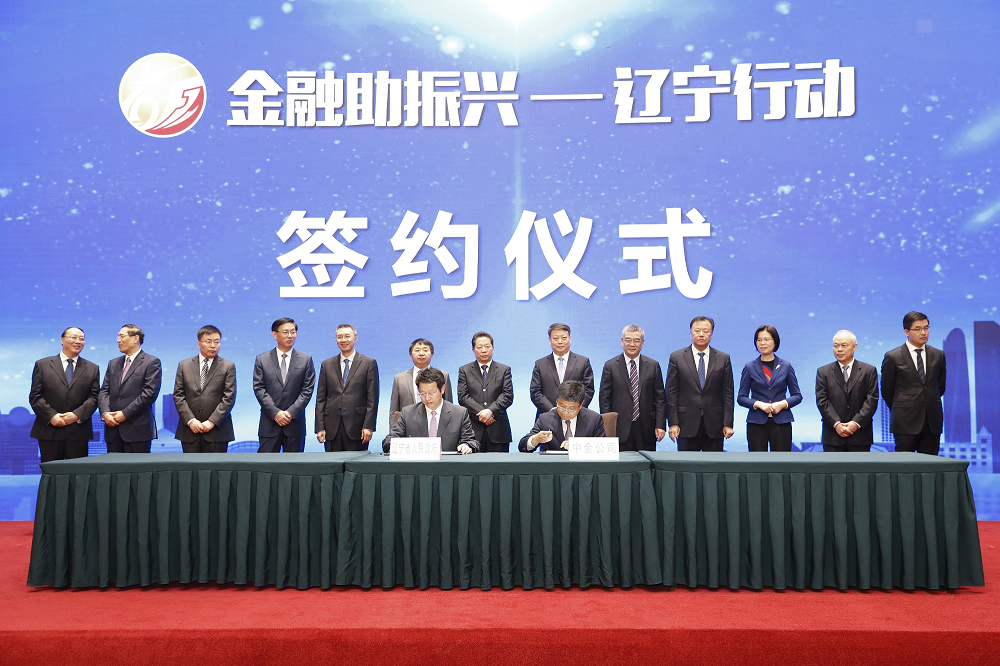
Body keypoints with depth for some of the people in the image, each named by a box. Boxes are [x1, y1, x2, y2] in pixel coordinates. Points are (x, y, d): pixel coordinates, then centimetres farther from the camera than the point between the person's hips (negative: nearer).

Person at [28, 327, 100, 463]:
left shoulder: (92, 369, 12)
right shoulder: (42, 365, 9)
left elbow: (94, 397, 5)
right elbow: (35, 396, 3)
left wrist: (77, 415, -11)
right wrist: (51, 416, -10)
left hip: (78, 431, 1)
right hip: (49, 431, -1)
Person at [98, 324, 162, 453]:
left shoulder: (151, 362, 0)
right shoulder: (113, 363, 21)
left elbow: (149, 393, -9)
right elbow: (104, 391, 15)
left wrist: (125, 414, -12)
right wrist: (105, 413, -4)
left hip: (137, 429, -6)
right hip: (113, 429, 6)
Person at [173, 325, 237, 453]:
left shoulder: (228, 367, 4)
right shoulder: (184, 365, 10)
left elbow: (229, 398, -3)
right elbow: (178, 395, 4)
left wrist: (212, 422, -12)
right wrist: (190, 420, -8)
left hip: (217, 430, -2)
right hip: (190, 430, 2)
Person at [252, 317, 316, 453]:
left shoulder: (306, 360, 7)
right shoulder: (262, 359, 6)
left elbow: (307, 390, 1)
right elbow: (259, 389, -1)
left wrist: (291, 412, -10)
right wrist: (275, 413, -12)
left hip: (295, 423, 1)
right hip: (269, 425, 0)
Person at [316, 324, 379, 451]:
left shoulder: (369, 363, 4)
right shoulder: (327, 364, 13)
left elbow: (372, 399, 0)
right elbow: (321, 399, 11)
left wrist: (368, 426, -8)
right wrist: (320, 427, 2)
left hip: (356, 426, -2)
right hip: (332, 427, 3)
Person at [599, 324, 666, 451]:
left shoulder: (653, 366, 8)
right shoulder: (610, 366, 3)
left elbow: (660, 398, 7)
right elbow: (605, 400, 2)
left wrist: (660, 425, -1)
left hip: (646, 429, 2)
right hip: (620, 429, -1)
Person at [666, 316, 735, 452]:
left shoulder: (724, 359, 8)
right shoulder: (676, 358, 4)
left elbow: (728, 394, 6)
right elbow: (671, 393, 1)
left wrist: (728, 424, 0)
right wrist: (673, 423, -5)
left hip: (714, 425, 1)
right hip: (687, 425, -1)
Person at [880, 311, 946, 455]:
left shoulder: (938, 355, 10)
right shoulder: (892, 357, -2)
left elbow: (941, 386, 19)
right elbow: (886, 390, 5)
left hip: (932, 422, 3)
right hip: (905, 423, -3)